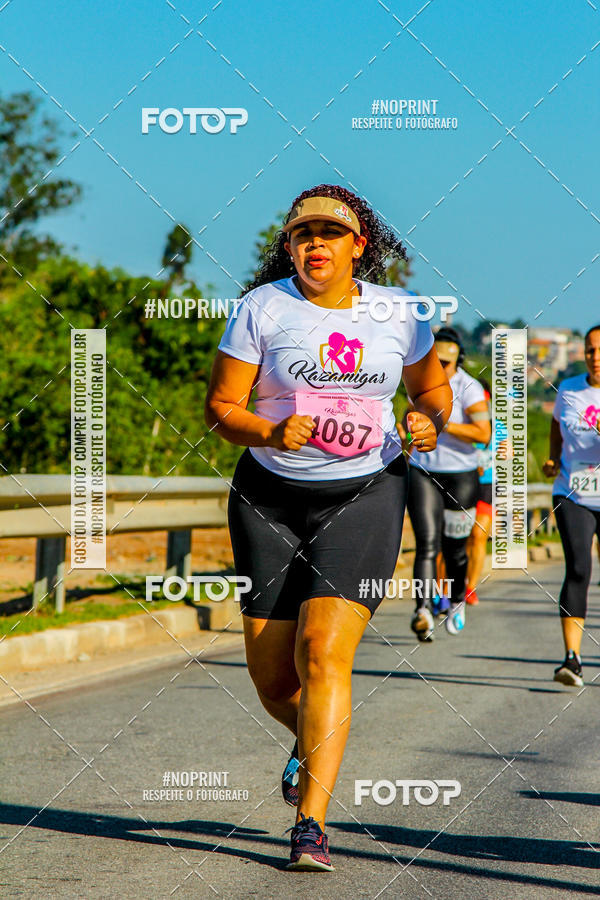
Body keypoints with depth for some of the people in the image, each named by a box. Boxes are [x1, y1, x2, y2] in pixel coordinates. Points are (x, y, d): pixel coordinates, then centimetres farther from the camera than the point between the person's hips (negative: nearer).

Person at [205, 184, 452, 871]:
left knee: (324, 651, -18)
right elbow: (220, 406, -3)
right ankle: (312, 741, 40)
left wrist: (430, 422, -5)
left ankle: (311, 822, -16)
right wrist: (270, 433, -23)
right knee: (272, 674, 3)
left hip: (367, 494, -1)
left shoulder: (396, 313, 2)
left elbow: (433, 387, 18)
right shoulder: (263, 308, -3)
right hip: (272, 497, 1)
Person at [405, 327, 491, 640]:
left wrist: (441, 424, -26)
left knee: (454, 548, 9)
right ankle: (423, 609, -28)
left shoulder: (469, 388, -11)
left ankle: (457, 601, 36)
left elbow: (483, 434, -22)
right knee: (427, 543, -14)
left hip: (460, 476, -2)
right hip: (422, 473, 3)